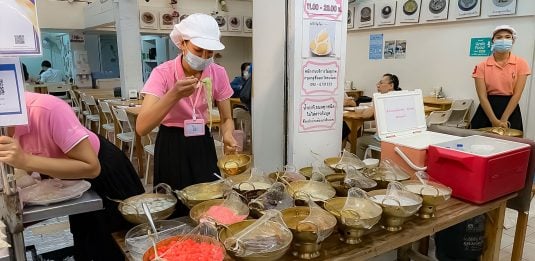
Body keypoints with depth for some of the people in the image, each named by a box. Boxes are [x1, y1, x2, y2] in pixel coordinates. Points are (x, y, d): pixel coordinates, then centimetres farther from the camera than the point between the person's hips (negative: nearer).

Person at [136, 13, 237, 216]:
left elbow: (226, 118, -1)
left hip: (203, 145, 3)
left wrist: (228, 136, -24)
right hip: (171, 147, -3)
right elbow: (142, 128, -28)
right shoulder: (163, 73, -19)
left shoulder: (218, 73, -9)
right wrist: (174, 95, -41)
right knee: (174, 208, 10)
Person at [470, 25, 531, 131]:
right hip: (486, 110, 0)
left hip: (511, 110, 0)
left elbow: (517, 94, -6)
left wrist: (503, 120, -15)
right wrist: (495, 121, -17)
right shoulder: (482, 66, -1)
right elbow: (482, 96, -8)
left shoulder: (521, 64, 1)